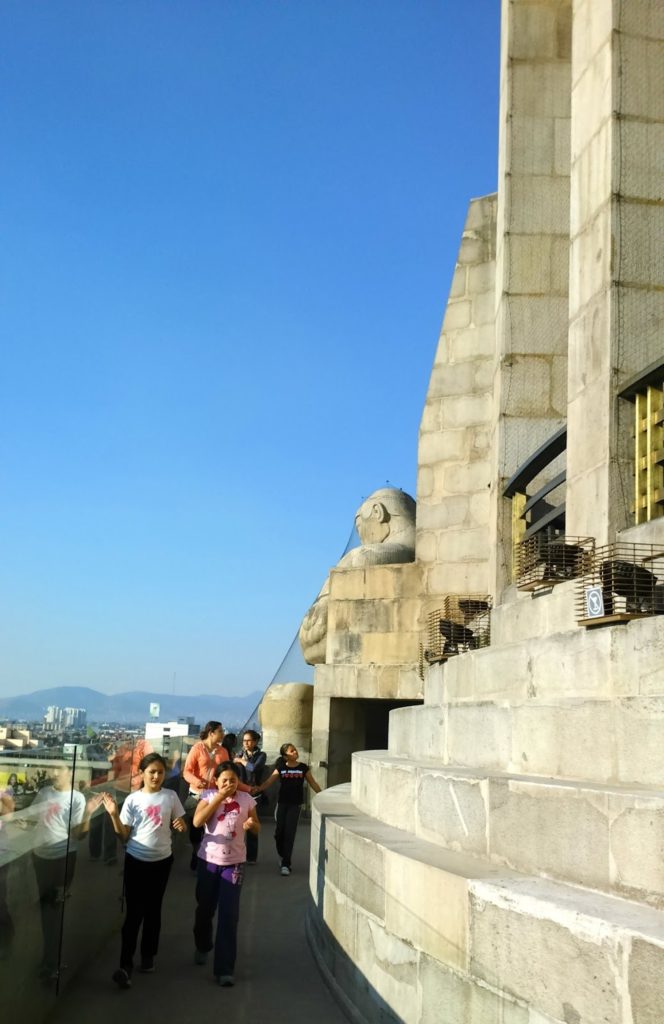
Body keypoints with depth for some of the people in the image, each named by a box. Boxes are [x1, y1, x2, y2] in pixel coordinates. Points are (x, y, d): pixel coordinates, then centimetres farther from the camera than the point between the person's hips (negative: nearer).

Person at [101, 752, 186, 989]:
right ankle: (125, 965, -4)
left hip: (162, 860, 2)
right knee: (134, 911, -4)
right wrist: (114, 815, -21)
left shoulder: (170, 797, -3)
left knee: (153, 909, 13)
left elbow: (180, 825, 6)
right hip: (136, 860, -2)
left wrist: (181, 826, -17)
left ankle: (148, 956, 28)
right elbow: (124, 835, -7)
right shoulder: (133, 799, -7)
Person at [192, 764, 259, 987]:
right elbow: (197, 822, -20)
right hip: (209, 860, 1)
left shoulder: (246, 799, -2)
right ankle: (202, 947, 46)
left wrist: (251, 824, -18)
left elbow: (257, 829, 6)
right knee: (205, 909, 17)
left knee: (229, 916, -6)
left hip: (234, 863, 0)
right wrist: (219, 798, -22)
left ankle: (224, 969, -1)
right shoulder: (209, 796, -6)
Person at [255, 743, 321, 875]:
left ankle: (286, 864, -2)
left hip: (295, 804, -1)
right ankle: (283, 856, 28)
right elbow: (269, 781, -3)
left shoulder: (303, 768, 2)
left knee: (289, 833, -5)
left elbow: (313, 783, 8)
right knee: (279, 832, 3)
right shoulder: (281, 768, 2)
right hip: (282, 803, 1)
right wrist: (257, 789, -19)